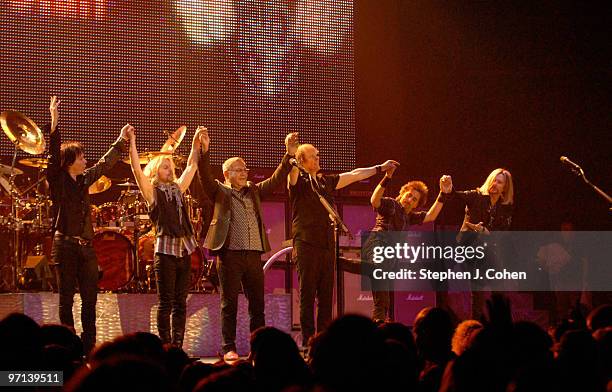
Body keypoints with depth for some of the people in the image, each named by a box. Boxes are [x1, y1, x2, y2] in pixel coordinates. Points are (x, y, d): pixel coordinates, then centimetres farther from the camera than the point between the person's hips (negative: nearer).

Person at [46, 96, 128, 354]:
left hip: (86, 245, 6)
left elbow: (106, 164, 26)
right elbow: (54, 155, -18)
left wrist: (121, 141, 31)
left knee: (90, 299, 3)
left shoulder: (84, 180, 13)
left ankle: (89, 347, 7)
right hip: (65, 245, -6)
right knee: (66, 299, -1)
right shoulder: (57, 180, -4)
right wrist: (54, 122, -28)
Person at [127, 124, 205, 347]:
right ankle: (165, 348, -1)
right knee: (165, 303, -4)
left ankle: (178, 347, 7)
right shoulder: (151, 191, 3)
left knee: (180, 303, 5)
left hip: (184, 250, 6)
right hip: (165, 251, -6)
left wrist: (196, 143, 19)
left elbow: (192, 167, 25)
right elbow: (136, 169, -9)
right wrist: (131, 142, -16)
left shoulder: (177, 189, 19)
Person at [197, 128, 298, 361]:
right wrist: (204, 152, -25)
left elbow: (276, 180, 13)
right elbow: (205, 177, -10)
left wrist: (290, 155, 2)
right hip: (229, 254, -5)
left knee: (257, 304, 5)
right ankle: (229, 348, 3)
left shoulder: (254, 191, 19)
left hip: (253, 254, 5)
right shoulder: (219, 192, 6)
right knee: (229, 304, -1)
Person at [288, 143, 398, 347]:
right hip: (306, 244, -6)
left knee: (326, 294, 4)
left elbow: (354, 175, 28)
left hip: (327, 245, 6)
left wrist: (380, 168, 33)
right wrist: (291, 152, -39)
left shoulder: (327, 181, 20)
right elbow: (292, 169, -20)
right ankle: (307, 341, -6)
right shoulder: (297, 179, 3)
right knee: (307, 294, -6)